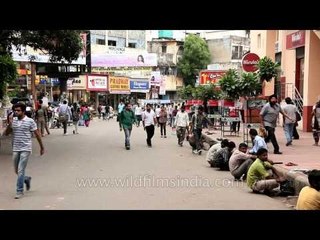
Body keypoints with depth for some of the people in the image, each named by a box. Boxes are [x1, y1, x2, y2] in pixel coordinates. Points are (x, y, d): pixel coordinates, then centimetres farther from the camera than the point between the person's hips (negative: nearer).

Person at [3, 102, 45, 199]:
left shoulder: (30, 121, -6)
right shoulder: (13, 120, 5)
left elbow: (37, 134, 0)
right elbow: (6, 133, 4)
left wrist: (42, 147, 3)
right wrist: (9, 124, -15)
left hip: (25, 149, -5)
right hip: (15, 149, 5)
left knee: (21, 170, -8)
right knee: (17, 171, 14)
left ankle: (19, 191, 2)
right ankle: (27, 179, 42)